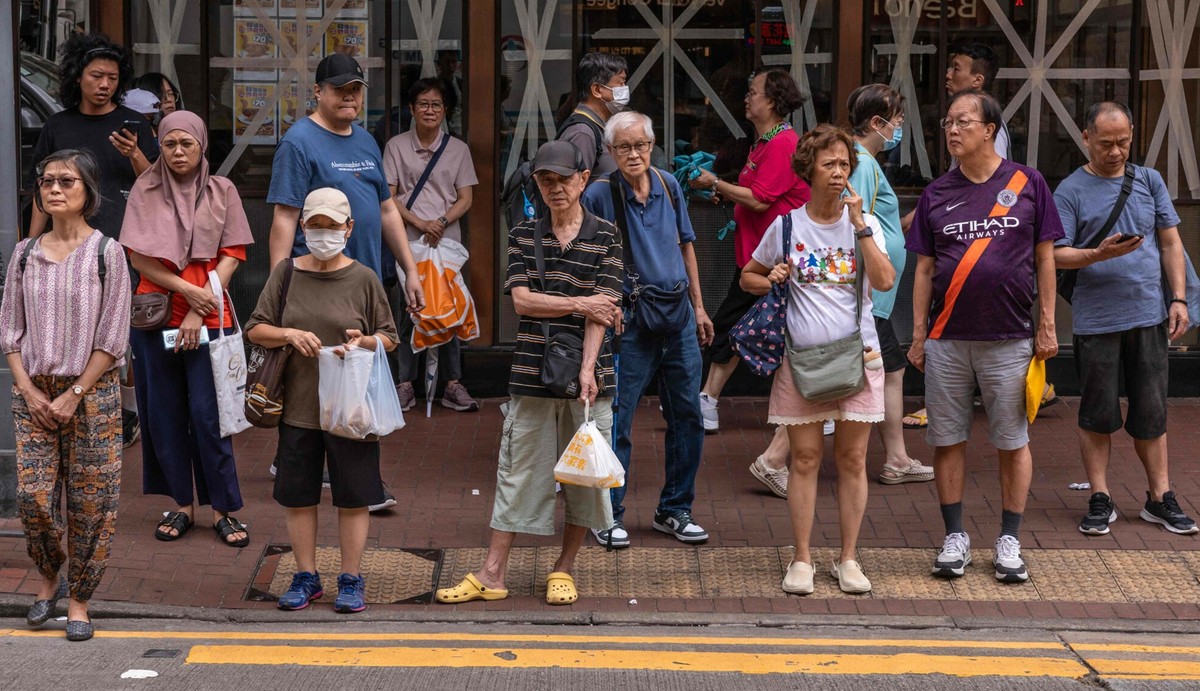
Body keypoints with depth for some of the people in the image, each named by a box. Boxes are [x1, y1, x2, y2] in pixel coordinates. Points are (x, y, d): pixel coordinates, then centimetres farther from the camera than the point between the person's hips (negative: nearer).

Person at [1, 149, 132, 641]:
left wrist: (74, 395, -10)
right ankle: (49, 579, 22)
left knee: (89, 501, 0)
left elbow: (112, 338, -6)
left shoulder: (106, 253, -4)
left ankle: (78, 599, 12)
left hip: (92, 392, -3)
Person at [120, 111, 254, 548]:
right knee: (164, 414, 5)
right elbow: (138, 257, 0)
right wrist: (187, 290, -12)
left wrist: (199, 312, -10)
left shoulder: (221, 191, 5)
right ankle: (182, 505, 15)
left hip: (209, 317, -1)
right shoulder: (145, 191, 5)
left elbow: (231, 255, -1)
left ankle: (223, 509, 4)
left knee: (208, 414, -4)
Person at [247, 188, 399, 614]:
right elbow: (255, 330, 5)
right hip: (298, 406, 2)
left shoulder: (363, 279, 0)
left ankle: (351, 580, 15)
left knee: (353, 497, 4)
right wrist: (289, 334, -14)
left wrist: (364, 342, -15)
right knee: (297, 497, 8)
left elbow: (389, 338, 6)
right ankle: (306, 578, 21)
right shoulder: (286, 273, 4)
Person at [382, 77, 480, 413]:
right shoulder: (396, 147, 5)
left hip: (447, 239, 1)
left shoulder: (458, 149, 9)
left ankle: (453, 385, 6)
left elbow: (465, 199, 6)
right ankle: (405, 384, 7)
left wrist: (442, 221, -12)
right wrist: (420, 223, -13)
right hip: (407, 241, -1)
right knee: (405, 311, 0)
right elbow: (388, 197, 0)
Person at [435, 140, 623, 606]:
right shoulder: (524, 235, 7)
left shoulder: (604, 235, 1)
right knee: (520, 469, 4)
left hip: (587, 373, -1)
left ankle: (564, 570, 19)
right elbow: (522, 300, -3)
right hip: (533, 373, 1)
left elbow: (601, 308, -8)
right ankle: (492, 575, 8)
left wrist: (587, 368, -18)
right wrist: (578, 304, -11)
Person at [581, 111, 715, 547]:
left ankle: (675, 510, 21)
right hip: (630, 320, -5)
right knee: (616, 421, -2)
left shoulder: (669, 186, 6)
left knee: (687, 416, 9)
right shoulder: (600, 195, -9)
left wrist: (698, 307, 17)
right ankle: (608, 515, 10)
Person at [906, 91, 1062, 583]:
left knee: (1012, 441, 5)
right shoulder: (937, 193, 7)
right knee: (947, 439, 5)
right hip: (947, 339, 2)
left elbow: (1045, 258, 4)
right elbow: (925, 267, 9)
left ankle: (1009, 541, 15)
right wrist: (918, 334, 5)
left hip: (1010, 339, -2)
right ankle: (955, 538, 16)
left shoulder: (1027, 183, 1)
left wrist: (1047, 326, 1)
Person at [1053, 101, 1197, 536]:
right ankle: (1100, 500, 12)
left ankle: (1160, 498, 17)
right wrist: (1099, 254, -24)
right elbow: (1057, 255, -7)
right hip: (1096, 319, -3)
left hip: (1149, 316, 3)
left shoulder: (1149, 181, 10)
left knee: (1151, 413, 8)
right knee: (1098, 414, 3)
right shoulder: (1071, 191, -1)